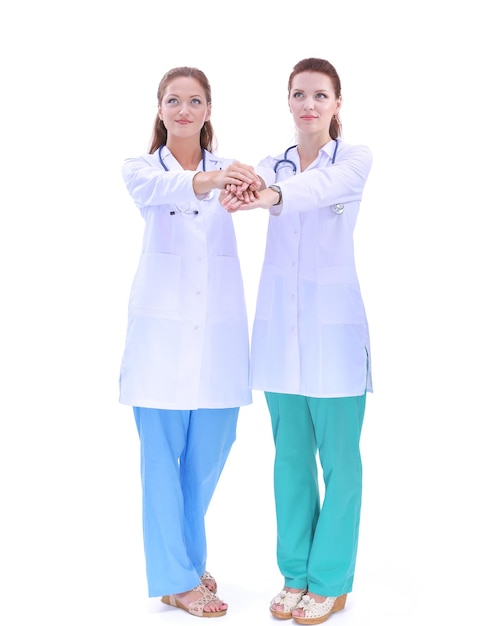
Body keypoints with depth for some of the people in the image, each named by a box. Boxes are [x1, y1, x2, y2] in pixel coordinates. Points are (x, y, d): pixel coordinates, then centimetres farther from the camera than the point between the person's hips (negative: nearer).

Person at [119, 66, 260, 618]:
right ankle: (175, 579, 13)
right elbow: (157, 190, -22)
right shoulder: (141, 168, 4)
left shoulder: (226, 168, 10)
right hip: (163, 325, -2)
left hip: (217, 329, 3)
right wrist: (208, 181, -43)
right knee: (162, 454, 0)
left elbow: (254, 192, -15)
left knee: (209, 452, 10)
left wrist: (251, 188, -41)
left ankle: (186, 555, 32)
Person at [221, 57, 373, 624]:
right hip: (280, 322, 4)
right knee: (290, 455, 11)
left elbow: (320, 186, -24)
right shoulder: (272, 164, 10)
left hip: (334, 322, -4)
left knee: (339, 459, 3)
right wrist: (242, 187, -40)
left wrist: (273, 194, -46)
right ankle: (295, 573, 26)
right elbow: (261, 187, -14)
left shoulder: (354, 158, -1)